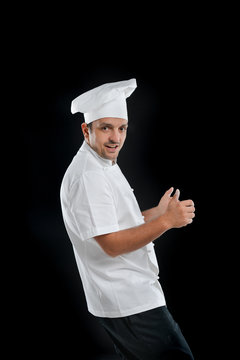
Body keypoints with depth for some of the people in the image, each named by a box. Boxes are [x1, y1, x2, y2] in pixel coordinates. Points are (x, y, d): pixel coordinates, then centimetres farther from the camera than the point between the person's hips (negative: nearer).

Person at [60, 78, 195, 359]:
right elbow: (111, 244, -24)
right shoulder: (87, 176, -21)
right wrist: (165, 220, -25)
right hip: (129, 303, -11)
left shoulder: (104, 165, 14)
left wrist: (158, 212, 13)